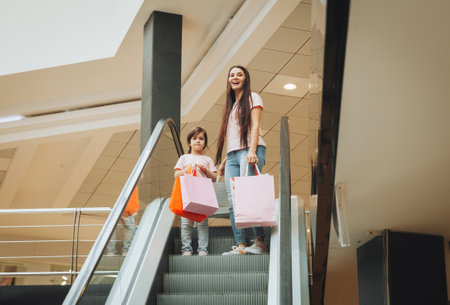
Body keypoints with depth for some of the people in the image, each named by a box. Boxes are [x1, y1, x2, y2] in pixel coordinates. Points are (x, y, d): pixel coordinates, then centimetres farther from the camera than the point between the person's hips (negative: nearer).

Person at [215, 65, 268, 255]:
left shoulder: (252, 98, 9)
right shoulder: (230, 105, 29)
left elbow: (255, 125, -4)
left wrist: (252, 151, -17)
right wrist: (225, 160, 17)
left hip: (249, 151, -7)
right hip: (232, 154, 7)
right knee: (233, 202, -6)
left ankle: (259, 242, -19)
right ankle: (240, 245, -11)